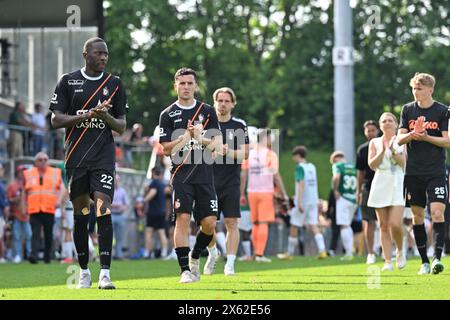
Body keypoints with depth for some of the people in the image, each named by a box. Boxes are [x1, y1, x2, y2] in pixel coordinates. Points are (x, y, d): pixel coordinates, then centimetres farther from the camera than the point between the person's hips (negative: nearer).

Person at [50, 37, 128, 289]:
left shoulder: (115, 83, 8)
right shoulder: (68, 82, 5)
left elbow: (122, 126, 10)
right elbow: (56, 120, 0)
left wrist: (107, 117, -12)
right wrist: (86, 116, -14)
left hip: (104, 157, 0)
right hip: (76, 156, 0)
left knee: (104, 209, -14)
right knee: (80, 214, 6)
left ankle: (105, 273, -17)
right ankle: (84, 272, 19)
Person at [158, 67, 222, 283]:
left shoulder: (207, 111, 10)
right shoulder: (167, 115, 5)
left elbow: (217, 145, 5)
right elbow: (166, 149, -1)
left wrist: (200, 138, -13)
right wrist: (186, 137, -15)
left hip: (205, 174, 2)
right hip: (181, 174, -2)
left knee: (209, 223, -3)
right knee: (182, 218, -14)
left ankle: (194, 257, 25)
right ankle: (185, 270, -12)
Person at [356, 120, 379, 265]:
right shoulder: (362, 149, 9)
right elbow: (360, 171, 14)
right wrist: (358, 191, 10)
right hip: (368, 188, 2)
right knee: (368, 222, -1)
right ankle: (370, 253, 4)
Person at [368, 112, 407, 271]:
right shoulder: (375, 143, 11)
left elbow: (403, 162, -4)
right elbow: (372, 164, 0)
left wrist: (392, 149, -17)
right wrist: (382, 151, -12)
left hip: (397, 185, -2)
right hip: (380, 185, 2)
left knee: (395, 223, -15)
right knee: (384, 226, -1)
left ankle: (400, 250, 12)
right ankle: (388, 261, 2)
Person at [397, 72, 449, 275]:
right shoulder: (408, 110, 7)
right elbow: (399, 139, 6)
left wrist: (426, 137, -19)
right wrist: (412, 134, -15)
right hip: (413, 172, 4)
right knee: (417, 215, 5)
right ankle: (424, 262, 11)